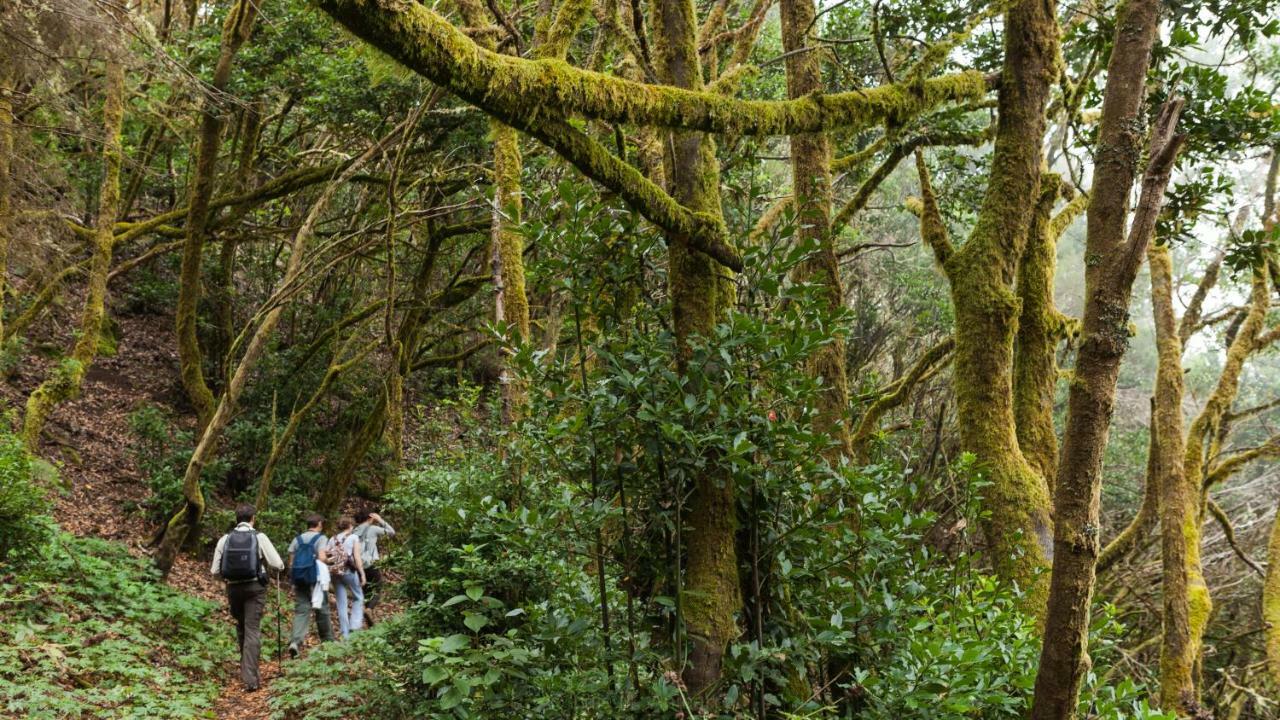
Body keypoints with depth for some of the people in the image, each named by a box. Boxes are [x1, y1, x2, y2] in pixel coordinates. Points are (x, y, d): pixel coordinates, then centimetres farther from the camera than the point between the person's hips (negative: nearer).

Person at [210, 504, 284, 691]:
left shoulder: (225, 539, 0)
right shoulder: (259, 537, -6)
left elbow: (215, 571, 0)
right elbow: (278, 565, -8)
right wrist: (276, 566, 16)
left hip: (233, 588, 3)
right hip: (255, 587, -3)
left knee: (241, 627, 21)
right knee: (252, 630, -2)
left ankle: (246, 669, 33)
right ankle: (250, 678, -10)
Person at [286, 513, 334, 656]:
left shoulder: (297, 539, 10)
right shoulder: (321, 538, -5)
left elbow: (291, 562, 8)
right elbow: (322, 557, -18)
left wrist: (293, 579, 15)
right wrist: (329, 559, 3)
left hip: (299, 580, 4)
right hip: (315, 579, -4)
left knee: (301, 610, 1)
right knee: (322, 610, 11)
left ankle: (295, 641, -18)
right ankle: (328, 641, 24)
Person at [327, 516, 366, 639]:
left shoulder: (333, 539, 10)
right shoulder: (353, 538, -1)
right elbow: (357, 558, -8)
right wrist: (362, 573, -5)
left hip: (335, 572, 4)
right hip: (349, 571, -4)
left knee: (341, 603, 9)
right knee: (358, 597, 14)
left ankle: (345, 633, 12)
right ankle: (355, 625, -1)